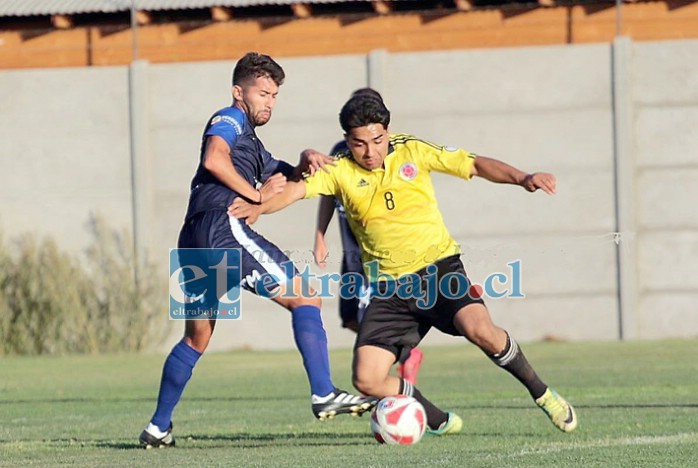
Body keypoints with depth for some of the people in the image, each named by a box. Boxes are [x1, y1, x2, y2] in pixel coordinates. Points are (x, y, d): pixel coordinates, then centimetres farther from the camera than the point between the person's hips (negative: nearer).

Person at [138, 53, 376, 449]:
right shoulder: (230, 119, 2)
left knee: (197, 338, 18)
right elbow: (215, 158, -17)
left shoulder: (251, 142, 32)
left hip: (195, 239, 10)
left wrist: (304, 165, 8)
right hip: (223, 226, -10)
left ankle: (158, 428, 20)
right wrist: (256, 195, -9)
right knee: (305, 296, -10)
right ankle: (324, 395, -18)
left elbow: (284, 179, 30)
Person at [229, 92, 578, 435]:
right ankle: (441, 421, 12)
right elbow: (299, 188, -13)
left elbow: (474, 164, 0)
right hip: (388, 289, 2)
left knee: (479, 330, -30)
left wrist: (521, 178, -14)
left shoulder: (412, 151, 0)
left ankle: (541, 393, -6)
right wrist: (261, 207, -33)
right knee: (367, 380, -12)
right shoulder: (340, 172, 0)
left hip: (438, 267, -2)